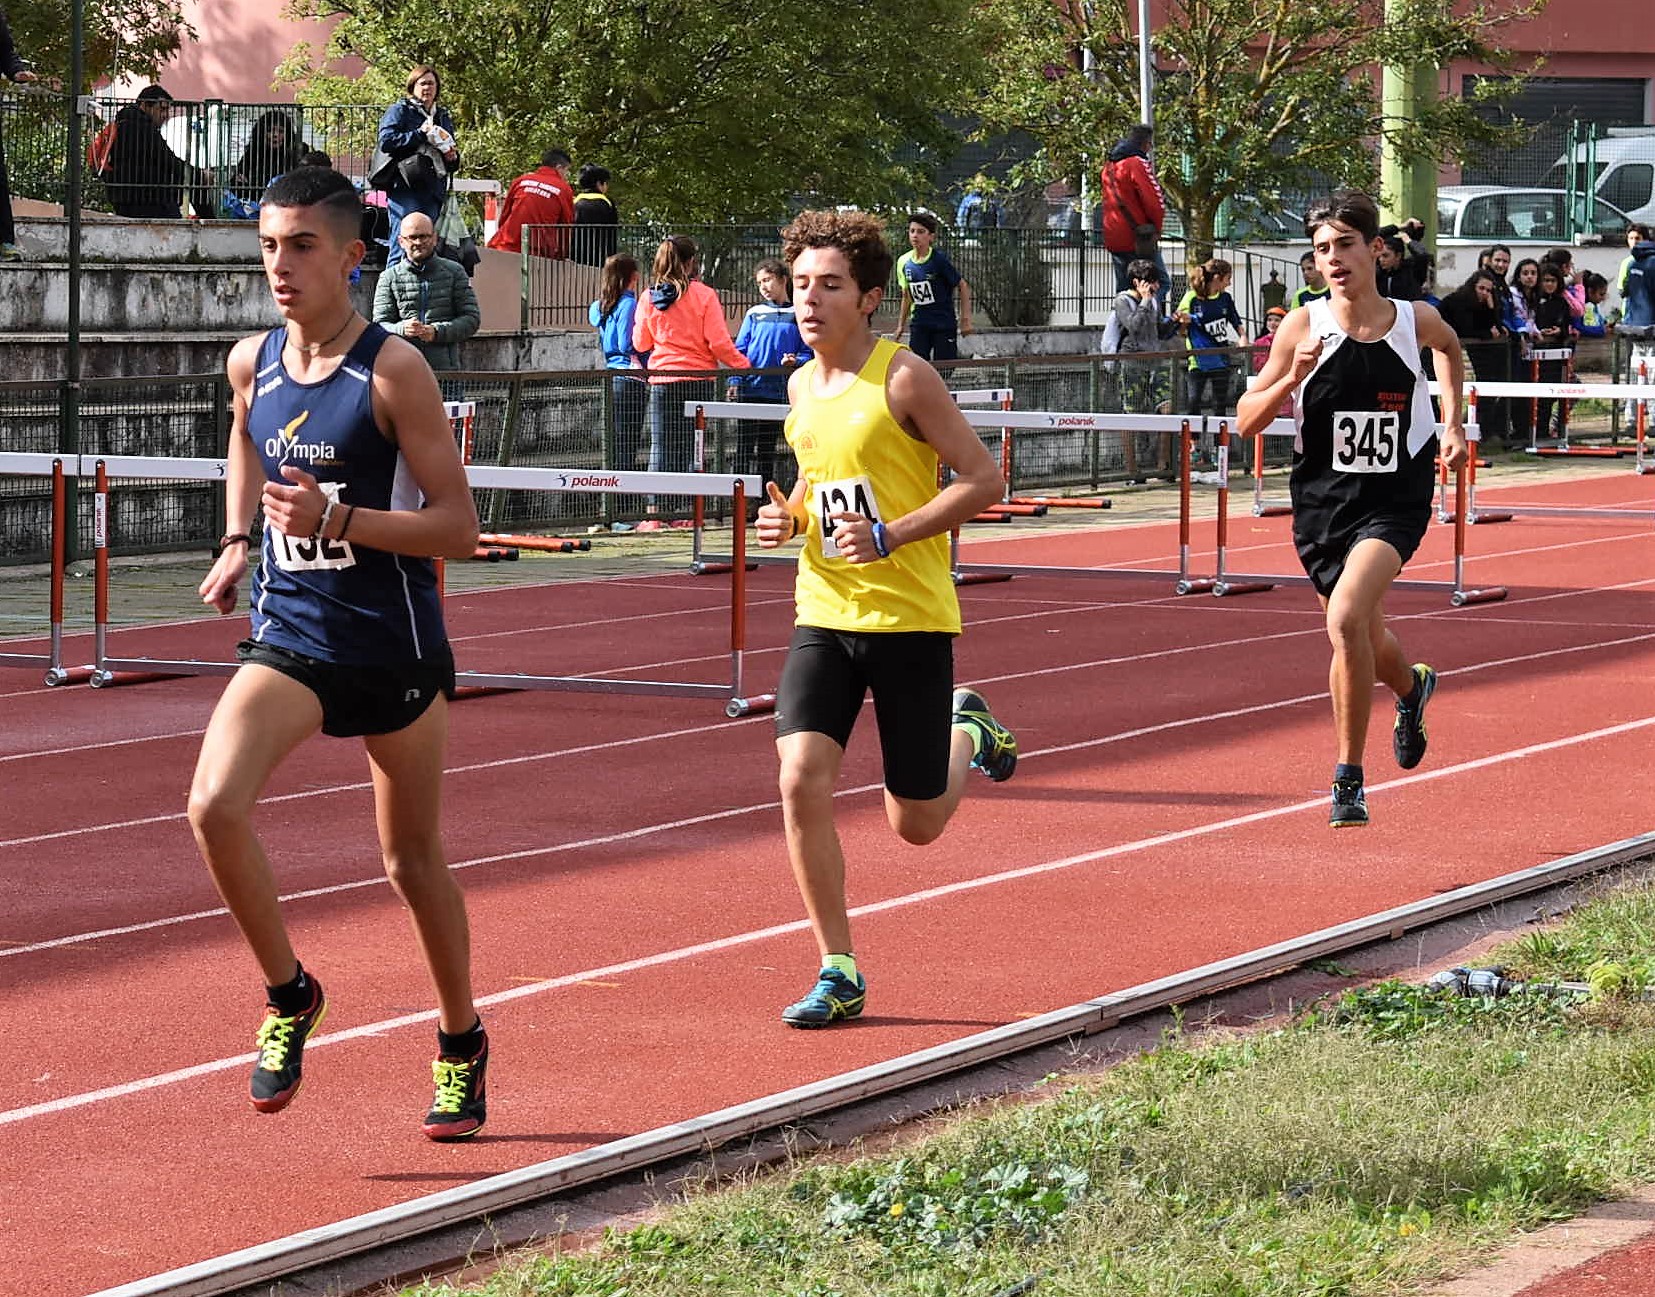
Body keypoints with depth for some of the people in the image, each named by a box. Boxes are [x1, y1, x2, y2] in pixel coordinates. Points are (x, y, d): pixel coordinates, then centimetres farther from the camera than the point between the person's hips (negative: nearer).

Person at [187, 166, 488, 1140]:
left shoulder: (394, 372, -14)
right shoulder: (252, 362, 2)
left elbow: (459, 529, -15)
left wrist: (335, 520, -26)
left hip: (393, 645, -4)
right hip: (288, 634, 4)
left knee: (413, 856, 11)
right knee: (214, 806, -21)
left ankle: (462, 1041, 33)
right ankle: (289, 996, 0)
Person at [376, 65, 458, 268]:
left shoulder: (443, 117, 23)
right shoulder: (399, 111, 3)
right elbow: (386, 141, -13)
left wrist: (452, 158, 7)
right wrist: (420, 134, -13)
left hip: (433, 191, 6)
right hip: (405, 189, -6)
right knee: (402, 248, -12)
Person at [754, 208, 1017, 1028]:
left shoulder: (902, 379, -13)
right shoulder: (802, 386, 7)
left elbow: (983, 478, -13)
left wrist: (890, 537, -22)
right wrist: (790, 514, 2)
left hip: (911, 619, -5)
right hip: (823, 617, 5)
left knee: (916, 824, 4)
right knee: (801, 782, -15)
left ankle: (967, 731, 38)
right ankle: (838, 972, -3)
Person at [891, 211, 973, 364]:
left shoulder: (939, 259, -12)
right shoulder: (904, 262, 3)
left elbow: (963, 286, -4)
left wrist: (965, 319, -9)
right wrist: (901, 325, 17)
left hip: (944, 324, -4)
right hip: (919, 325, 4)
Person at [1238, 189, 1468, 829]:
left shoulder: (1416, 320, -5)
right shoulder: (1302, 327, -8)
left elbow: (1449, 347, 22)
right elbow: (1247, 421, -4)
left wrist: (1453, 425, 14)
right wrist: (1291, 379, -21)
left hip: (1395, 503, -2)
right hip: (1321, 503, 2)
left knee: (1346, 619, -25)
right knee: (1367, 640, 18)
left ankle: (1349, 779, -13)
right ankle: (1411, 687, 57)